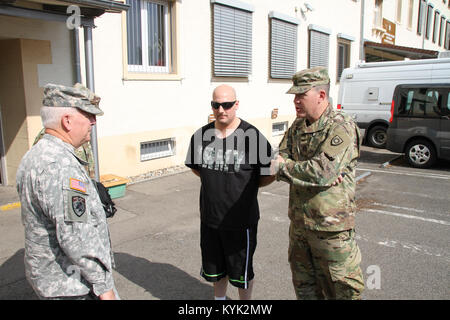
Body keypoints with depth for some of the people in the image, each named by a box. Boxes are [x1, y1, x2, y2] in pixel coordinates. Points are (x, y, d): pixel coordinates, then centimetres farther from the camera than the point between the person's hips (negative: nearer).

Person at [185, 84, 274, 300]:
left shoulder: (252, 136, -16)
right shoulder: (201, 136, -2)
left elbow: (270, 174, -8)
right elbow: (194, 166, 15)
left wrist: (246, 185, -5)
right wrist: (214, 181, 6)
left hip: (241, 219, -4)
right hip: (210, 217, 5)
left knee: (241, 271, 14)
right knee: (215, 267, 23)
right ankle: (219, 298, 48)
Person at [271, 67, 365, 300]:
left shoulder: (342, 128, -16)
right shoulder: (297, 128, 7)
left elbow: (322, 172, -27)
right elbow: (280, 161, 0)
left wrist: (282, 167, -14)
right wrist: (315, 174, -18)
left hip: (331, 226, -7)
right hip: (299, 223, 7)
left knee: (341, 290, 8)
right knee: (304, 287, 22)